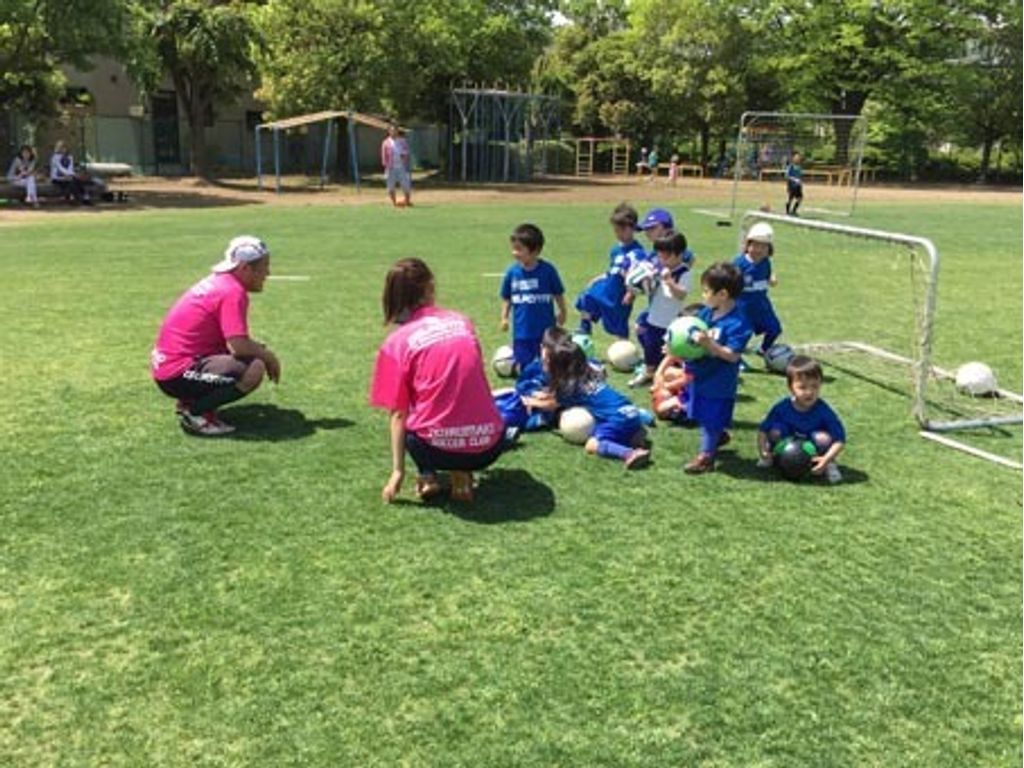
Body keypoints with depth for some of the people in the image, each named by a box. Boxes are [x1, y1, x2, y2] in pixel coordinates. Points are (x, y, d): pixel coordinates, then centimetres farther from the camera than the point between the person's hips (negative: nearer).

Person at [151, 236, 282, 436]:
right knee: (255, 369, -25)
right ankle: (195, 412, -10)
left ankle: (190, 401, 12)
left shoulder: (217, 281, 12)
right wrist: (268, 356, -6)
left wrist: (262, 351, 10)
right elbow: (238, 346, -24)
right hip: (177, 376, -10)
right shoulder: (233, 292, -16)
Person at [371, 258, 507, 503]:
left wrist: (398, 471, 8)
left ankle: (427, 476, 9)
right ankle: (462, 474, 11)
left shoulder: (396, 342, 1)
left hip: (439, 450, -1)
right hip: (489, 448, 2)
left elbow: (398, 414, 1)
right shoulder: (462, 321, 10)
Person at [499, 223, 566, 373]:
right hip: (522, 329, 2)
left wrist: (562, 312, 10)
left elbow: (558, 294, 2)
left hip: (546, 327, -1)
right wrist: (504, 317, 2)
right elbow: (506, 298, 7)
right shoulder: (512, 272, -4)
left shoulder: (548, 270, -11)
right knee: (523, 364, 7)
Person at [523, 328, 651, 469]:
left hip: (619, 417, -9)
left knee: (592, 445, -19)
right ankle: (634, 435, 6)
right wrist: (542, 395, 33)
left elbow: (551, 405, 13)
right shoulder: (585, 370, 18)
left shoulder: (570, 384, -6)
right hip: (630, 411, 9)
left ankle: (633, 453, -38)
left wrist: (530, 402, 28)